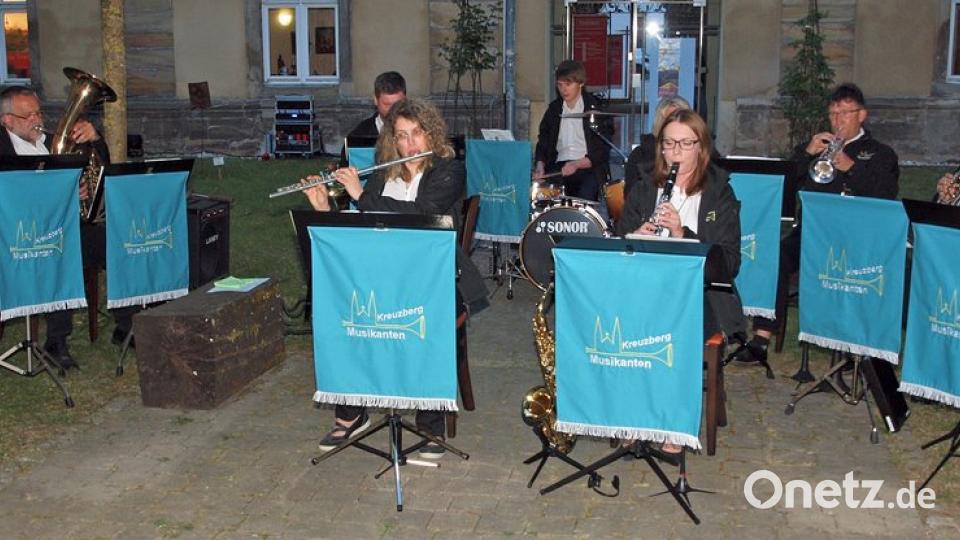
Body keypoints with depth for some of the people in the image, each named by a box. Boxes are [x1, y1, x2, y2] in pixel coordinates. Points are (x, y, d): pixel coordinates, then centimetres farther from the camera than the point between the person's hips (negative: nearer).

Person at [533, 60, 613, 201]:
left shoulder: (595, 108, -2)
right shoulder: (554, 109, 14)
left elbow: (603, 150, -6)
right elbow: (543, 141, 15)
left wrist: (577, 164, -20)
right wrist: (540, 165, -5)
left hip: (589, 168, -4)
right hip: (559, 167, 4)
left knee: (584, 196, -30)